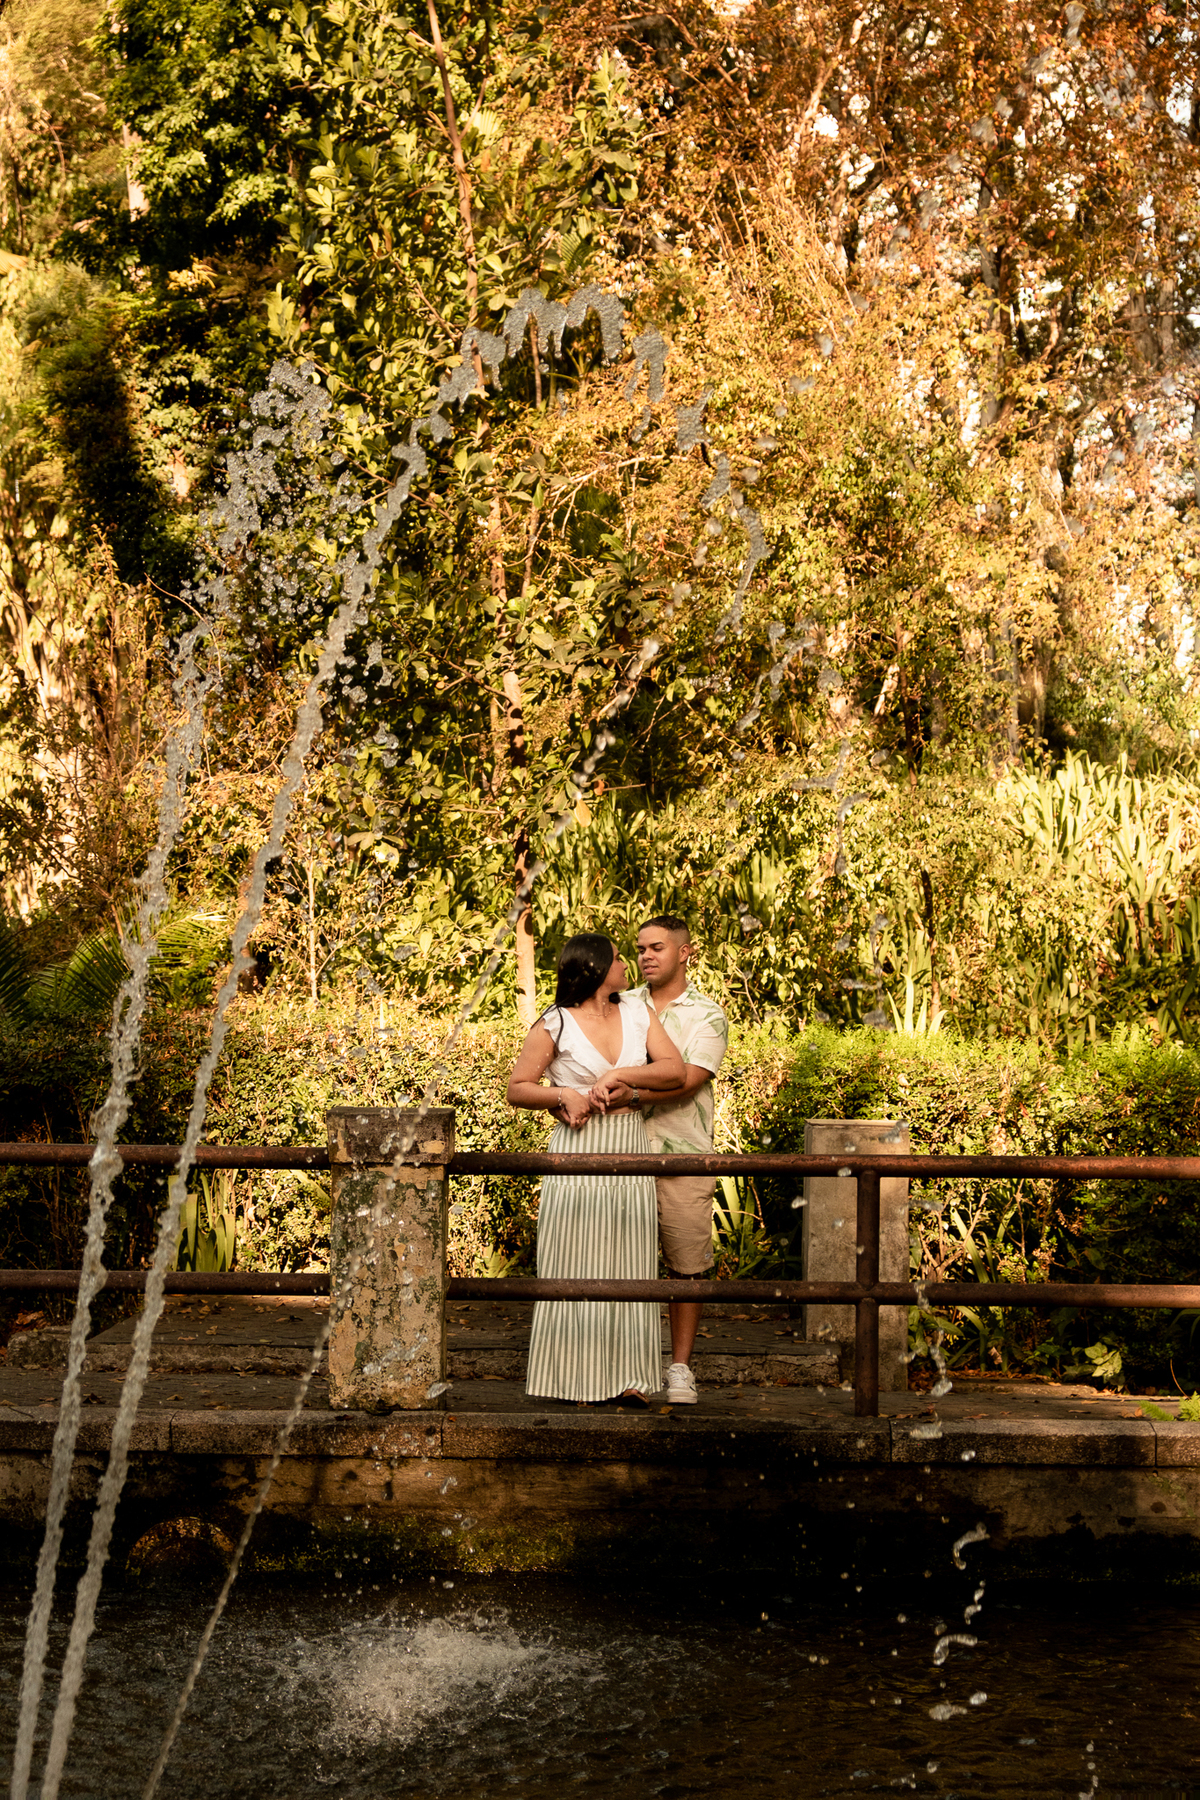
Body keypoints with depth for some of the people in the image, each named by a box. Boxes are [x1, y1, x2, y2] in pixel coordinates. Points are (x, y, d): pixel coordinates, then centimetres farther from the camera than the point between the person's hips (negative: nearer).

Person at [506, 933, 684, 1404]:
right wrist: (564, 1094, -15)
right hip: (578, 1152, -4)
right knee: (574, 1263, -1)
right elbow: (517, 1088, 0)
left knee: (627, 1262, 4)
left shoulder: (636, 1012, 9)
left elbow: (675, 1071, 1)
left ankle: (627, 1377, 9)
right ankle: (572, 1378, 8)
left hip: (630, 1148, 4)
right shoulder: (555, 1026, -4)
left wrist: (619, 1075, -10)